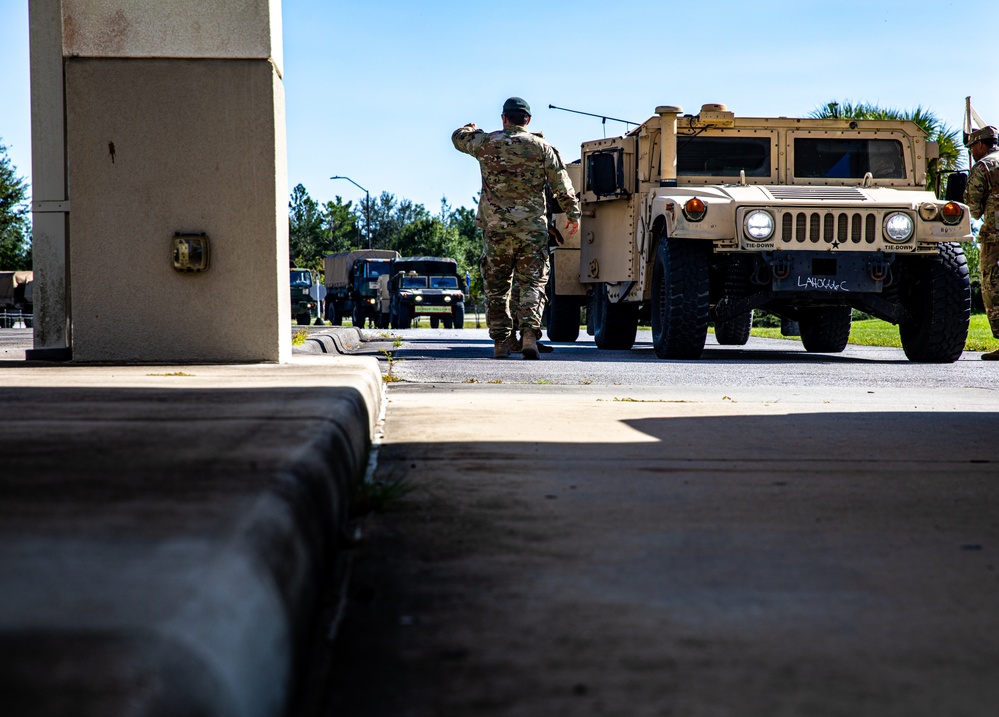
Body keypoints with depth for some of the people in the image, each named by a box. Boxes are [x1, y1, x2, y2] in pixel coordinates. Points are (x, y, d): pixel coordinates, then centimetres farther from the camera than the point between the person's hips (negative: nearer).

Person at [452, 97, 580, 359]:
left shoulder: (485, 143, 3)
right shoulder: (542, 148, 1)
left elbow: (458, 137, 23)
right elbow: (562, 185, 4)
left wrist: (472, 129, 45)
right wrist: (573, 213, 15)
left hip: (495, 227, 1)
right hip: (532, 229, -1)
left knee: (497, 288, 9)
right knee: (532, 284, 2)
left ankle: (500, 342, 9)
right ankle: (529, 334, -15)